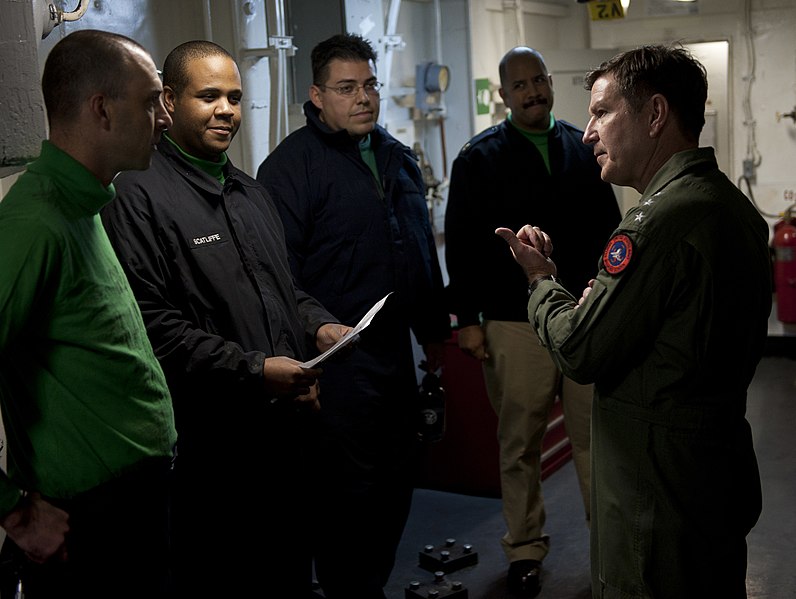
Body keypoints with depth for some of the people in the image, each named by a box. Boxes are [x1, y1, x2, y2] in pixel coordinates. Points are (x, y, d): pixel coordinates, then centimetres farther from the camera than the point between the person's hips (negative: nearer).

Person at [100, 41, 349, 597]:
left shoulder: (252, 194, 17)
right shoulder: (139, 194, -11)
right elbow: (150, 322, -20)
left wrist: (320, 324, 4)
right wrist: (253, 370, -22)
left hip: (288, 430, 8)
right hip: (211, 445, -8)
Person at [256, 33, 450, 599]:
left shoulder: (398, 158, 14)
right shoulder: (293, 163, -10)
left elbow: (423, 251, 21)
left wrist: (434, 329, 21)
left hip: (395, 349, 8)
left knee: (396, 481, 16)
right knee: (351, 488, -1)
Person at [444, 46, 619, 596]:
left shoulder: (584, 150, 11)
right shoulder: (479, 158, 2)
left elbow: (608, 228, 17)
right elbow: (462, 245, 1)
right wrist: (468, 319, -3)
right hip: (514, 322, -2)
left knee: (596, 436, 4)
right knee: (520, 444, 6)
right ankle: (525, 548, 20)